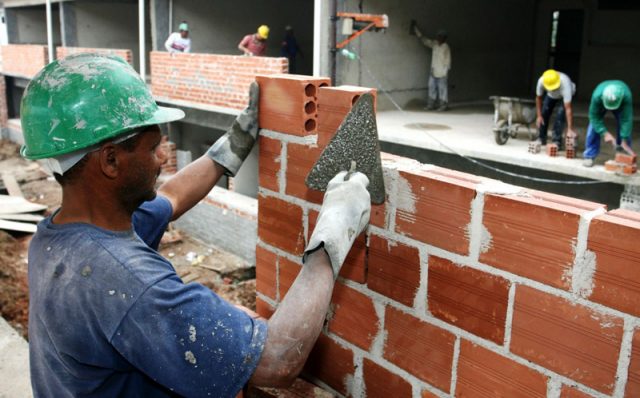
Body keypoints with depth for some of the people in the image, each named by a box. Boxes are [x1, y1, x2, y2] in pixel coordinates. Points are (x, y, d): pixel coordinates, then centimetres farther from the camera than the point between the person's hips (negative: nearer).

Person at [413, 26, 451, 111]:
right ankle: (431, 104, 15)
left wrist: (446, 71, -13)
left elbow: (448, 60, -10)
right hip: (433, 72, 7)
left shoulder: (446, 47, -12)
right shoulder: (434, 44, 6)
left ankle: (444, 105, 5)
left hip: (442, 73, -7)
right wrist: (416, 29, 15)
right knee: (432, 87, 8)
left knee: (442, 88, -2)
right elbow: (423, 39, 14)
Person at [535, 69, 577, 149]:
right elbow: (539, 98, -17)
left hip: (565, 94, -3)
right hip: (550, 95, 3)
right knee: (544, 112, -4)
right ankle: (541, 139, 13)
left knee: (561, 114, -21)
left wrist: (570, 129, -49)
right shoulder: (541, 81, -37)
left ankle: (557, 141, -12)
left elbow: (568, 108, -47)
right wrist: (539, 116, -16)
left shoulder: (565, 84, -46)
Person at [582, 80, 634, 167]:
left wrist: (624, 141, -41)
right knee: (594, 125, -15)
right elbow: (595, 117, -33)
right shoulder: (596, 96, -45)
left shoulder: (626, 96, -45)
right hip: (601, 103, 0)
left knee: (624, 125, -9)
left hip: (621, 104, 1)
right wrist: (605, 133, -42)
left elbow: (626, 119, -41)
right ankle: (589, 156, -7)